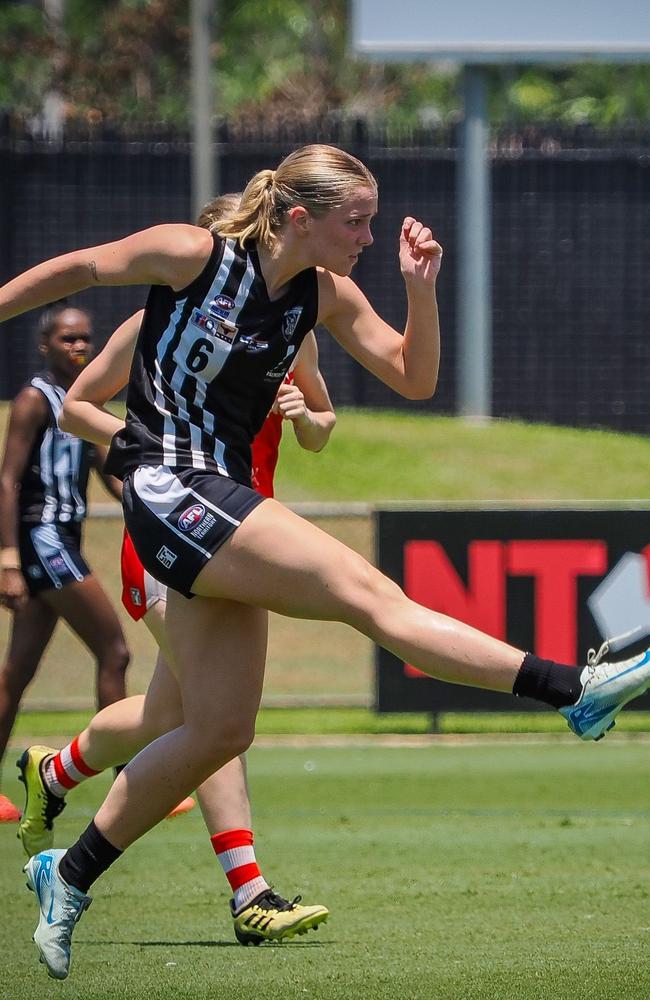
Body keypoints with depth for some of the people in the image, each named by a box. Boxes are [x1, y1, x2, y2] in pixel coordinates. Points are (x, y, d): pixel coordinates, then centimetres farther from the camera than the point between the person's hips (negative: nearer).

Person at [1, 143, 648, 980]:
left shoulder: (327, 296, 7)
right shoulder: (193, 255, -10)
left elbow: (415, 378, 9)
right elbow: (76, 269, 3)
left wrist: (420, 289, -6)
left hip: (224, 504, 9)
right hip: (169, 489, -9)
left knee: (219, 731, 7)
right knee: (367, 591, -21)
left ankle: (70, 875, 19)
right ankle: (575, 689, -32)